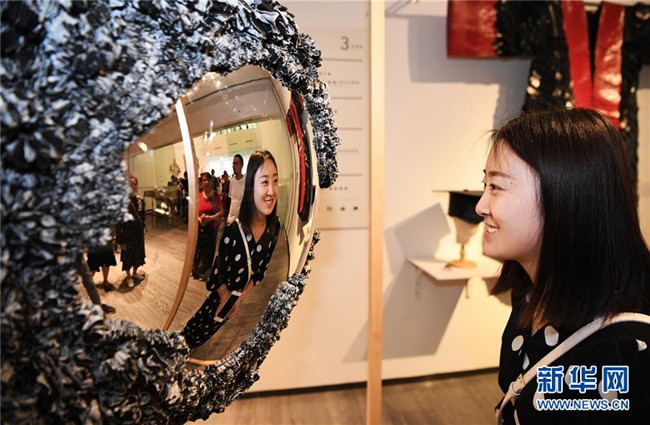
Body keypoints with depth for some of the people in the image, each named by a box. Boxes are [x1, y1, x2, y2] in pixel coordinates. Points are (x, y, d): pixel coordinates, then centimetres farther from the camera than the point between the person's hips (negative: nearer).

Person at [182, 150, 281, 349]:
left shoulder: (275, 227, -19)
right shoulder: (233, 231, -36)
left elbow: (261, 270, -3)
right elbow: (217, 276, -22)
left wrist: (241, 297, -4)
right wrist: (228, 299, -8)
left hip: (239, 297, 4)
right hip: (218, 296, -4)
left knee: (209, 332, 27)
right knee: (192, 335, 17)